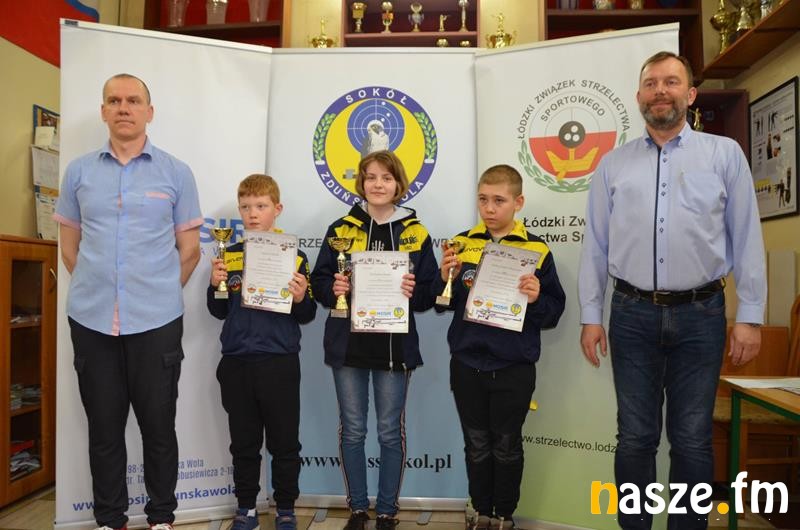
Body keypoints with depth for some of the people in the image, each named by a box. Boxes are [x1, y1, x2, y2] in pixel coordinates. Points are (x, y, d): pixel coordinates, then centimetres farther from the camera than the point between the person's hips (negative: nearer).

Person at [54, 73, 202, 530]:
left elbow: (189, 249, 5)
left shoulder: (176, 173, 1)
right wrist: (97, 289, 10)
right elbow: (70, 247, 14)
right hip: (91, 320, 2)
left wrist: (159, 293, 6)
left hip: (156, 321, -2)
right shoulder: (79, 171, 7)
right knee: (103, 426, 12)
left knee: (158, 424, 8)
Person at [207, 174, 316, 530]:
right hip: (236, 363, 3)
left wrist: (301, 298, -20)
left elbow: (307, 316, 0)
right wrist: (215, 286, -7)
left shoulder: (294, 257, -1)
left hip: (280, 363, -2)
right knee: (243, 443, 14)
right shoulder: (229, 256, 7)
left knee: (284, 443, 8)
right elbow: (219, 311, 11)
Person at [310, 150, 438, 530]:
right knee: (352, 431, 10)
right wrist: (333, 289, -16)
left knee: (391, 432, 8)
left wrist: (413, 292, -18)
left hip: (395, 345, 0)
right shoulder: (340, 229, 4)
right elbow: (319, 282, 5)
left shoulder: (416, 233, 3)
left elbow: (430, 294, 3)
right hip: (347, 344, 1)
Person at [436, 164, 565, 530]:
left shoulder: (537, 250, -5)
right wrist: (445, 278, -14)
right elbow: (441, 304, 4)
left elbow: (553, 312, -2)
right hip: (467, 364, 2)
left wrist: (537, 299, -22)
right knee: (477, 445, 15)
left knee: (507, 447, 13)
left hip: (514, 368, -2)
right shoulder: (461, 244, 1)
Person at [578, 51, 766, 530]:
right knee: (635, 437, 10)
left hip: (700, 315, -1)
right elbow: (596, 245, 7)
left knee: (692, 439, 9)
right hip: (633, 315, 1)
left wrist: (750, 316, -2)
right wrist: (590, 316, 3)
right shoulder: (613, 164, 8)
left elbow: (747, 237, 2)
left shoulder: (725, 154, 5)